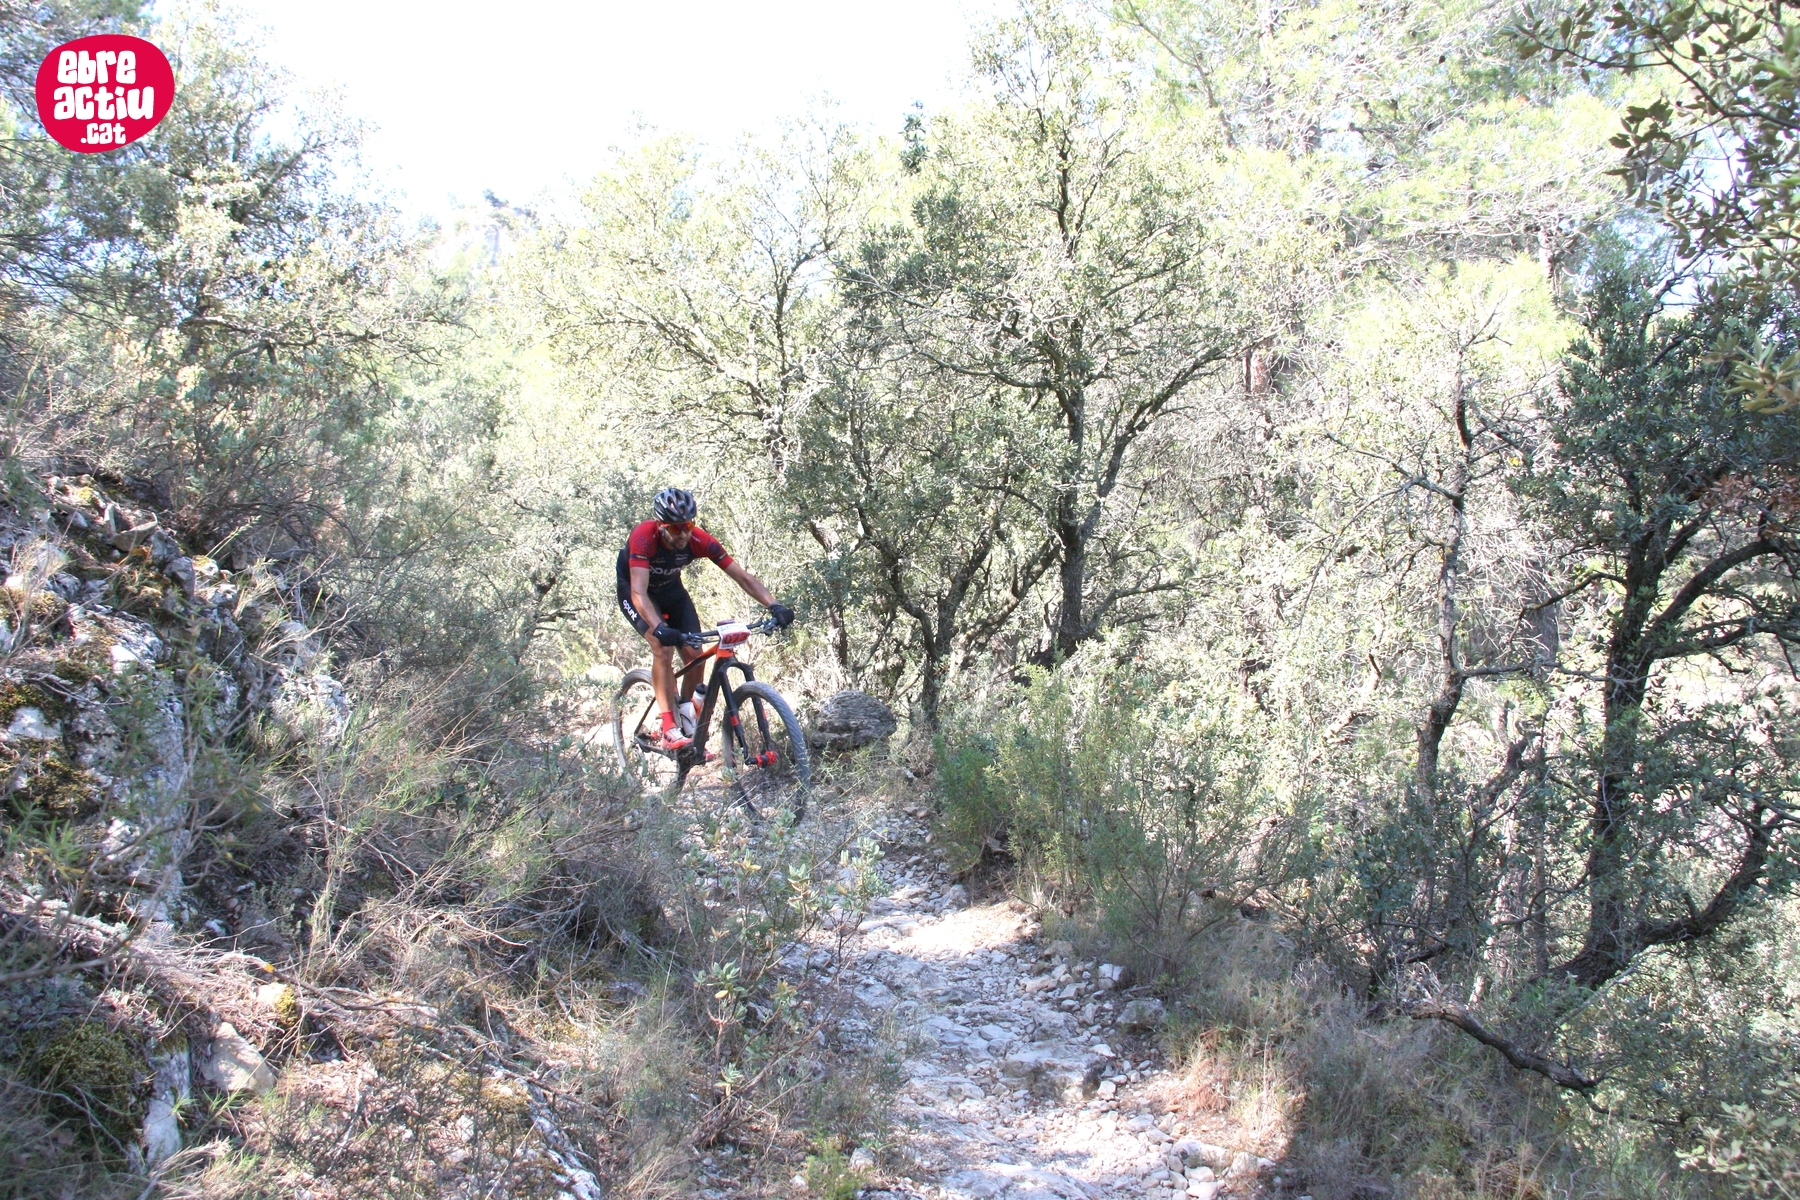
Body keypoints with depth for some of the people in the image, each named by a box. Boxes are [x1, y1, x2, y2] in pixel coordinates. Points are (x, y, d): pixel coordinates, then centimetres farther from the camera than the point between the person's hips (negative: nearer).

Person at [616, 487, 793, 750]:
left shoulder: (699, 540, -27)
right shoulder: (644, 538, -37)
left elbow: (742, 576, -26)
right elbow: (639, 593, -45)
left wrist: (774, 605, -40)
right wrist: (659, 628, -61)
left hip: (670, 589, 4)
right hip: (633, 590, -4)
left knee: (694, 653, -8)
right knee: (663, 647, -26)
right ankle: (669, 731, -25)